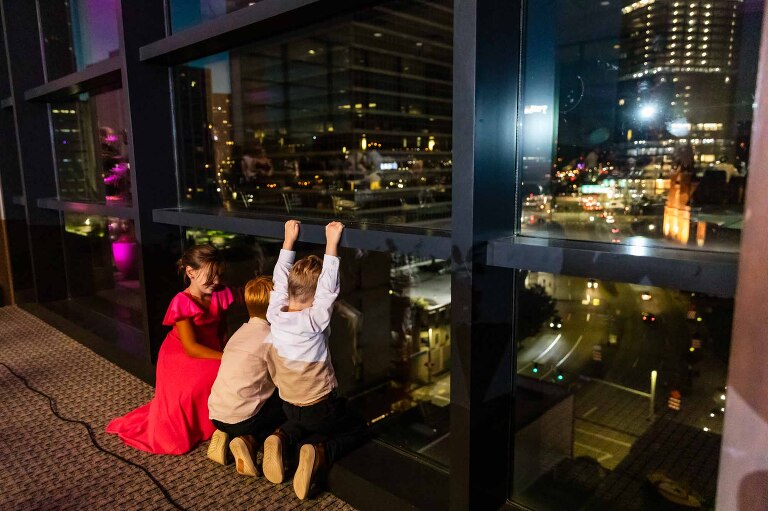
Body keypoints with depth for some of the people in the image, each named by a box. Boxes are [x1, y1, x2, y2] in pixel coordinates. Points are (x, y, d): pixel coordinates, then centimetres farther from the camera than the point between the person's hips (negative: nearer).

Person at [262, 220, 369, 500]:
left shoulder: (275, 313, -10)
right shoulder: (313, 321, -26)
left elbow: (280, 278, 0)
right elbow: (329, 288, -29)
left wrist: (289, 238, 6)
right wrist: (331, 243, -31)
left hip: (289, 406, 6)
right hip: (320, 408, -6)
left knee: (301, 424, 37)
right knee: (358, 429, 17)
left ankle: (281, 440, 4)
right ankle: (318, 454, -11)